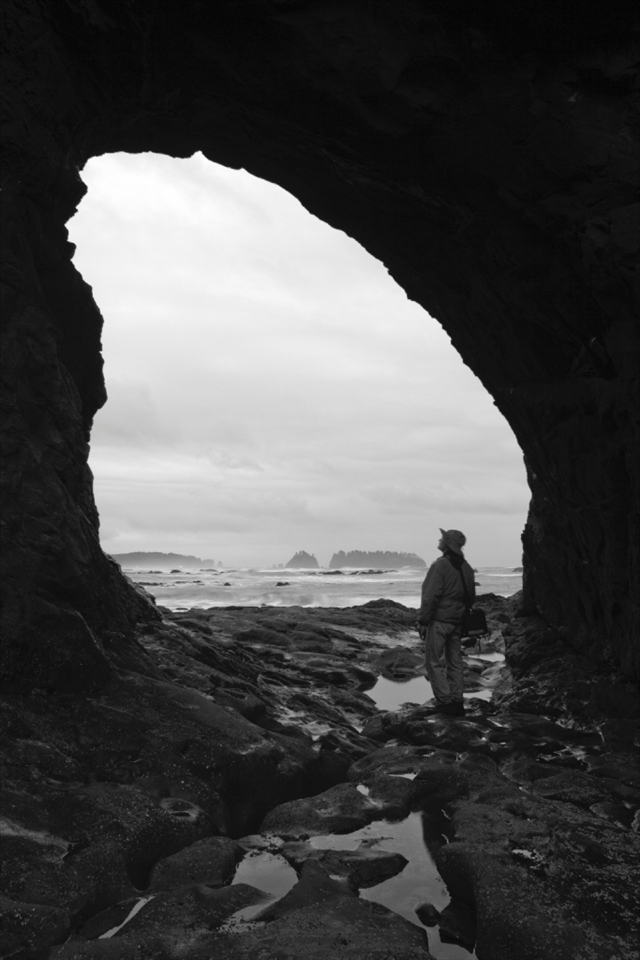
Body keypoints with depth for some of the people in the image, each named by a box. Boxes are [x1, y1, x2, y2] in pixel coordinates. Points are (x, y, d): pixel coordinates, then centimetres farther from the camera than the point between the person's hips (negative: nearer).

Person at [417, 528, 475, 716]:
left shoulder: (440, 565, -15)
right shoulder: (466, 567, 9)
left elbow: (431, 596, -17)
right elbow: (471, 596, 15)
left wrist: (422, 620, -11)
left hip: (439, 621, -7)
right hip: (458, 622, 8)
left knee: (434, 662, 0)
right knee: (455, 662, 12)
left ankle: (445, 701, -3)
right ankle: (457, 703, 14)